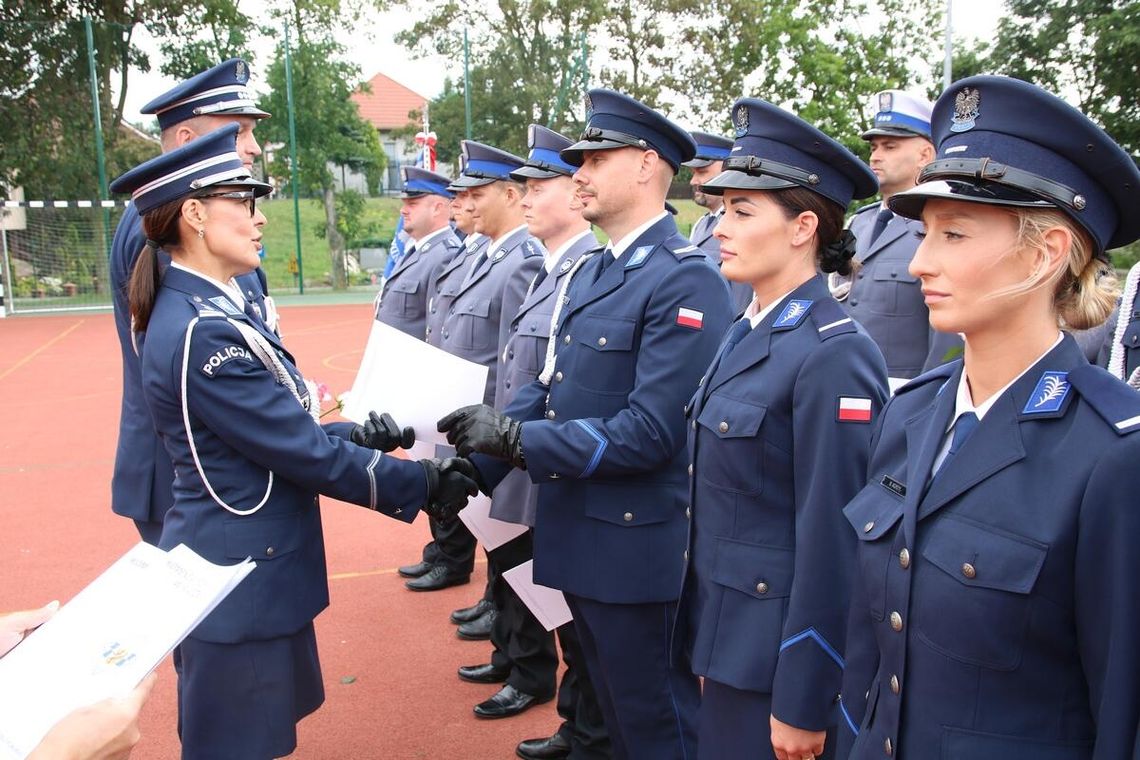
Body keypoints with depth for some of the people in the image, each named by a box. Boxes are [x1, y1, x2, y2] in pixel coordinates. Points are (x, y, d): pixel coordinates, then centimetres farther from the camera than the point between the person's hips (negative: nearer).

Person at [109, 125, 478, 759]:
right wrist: (422, 484, -13)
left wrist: (352, 435, 2)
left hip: (245, 566, 10)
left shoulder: (206, 309, 7)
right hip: (242, 580, -10)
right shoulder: (202, 333, -24)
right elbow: (307, 455, -21)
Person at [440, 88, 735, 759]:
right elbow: (548, 387, 12)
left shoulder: (685, 281, -19)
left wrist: (516, 438, -21)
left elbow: (650, 430, -24)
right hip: (578, 534, 9)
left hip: (636, 546, -8)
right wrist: (473, 465, 1)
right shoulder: (592, 273, 11)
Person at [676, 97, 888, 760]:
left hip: (780, 652, -8)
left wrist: (802, 706, -16)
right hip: (725, 632, 8)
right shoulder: (750, 332, 6)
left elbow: (831, 543, -21)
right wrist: (703, 625, 16)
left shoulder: (833, 355, -21)